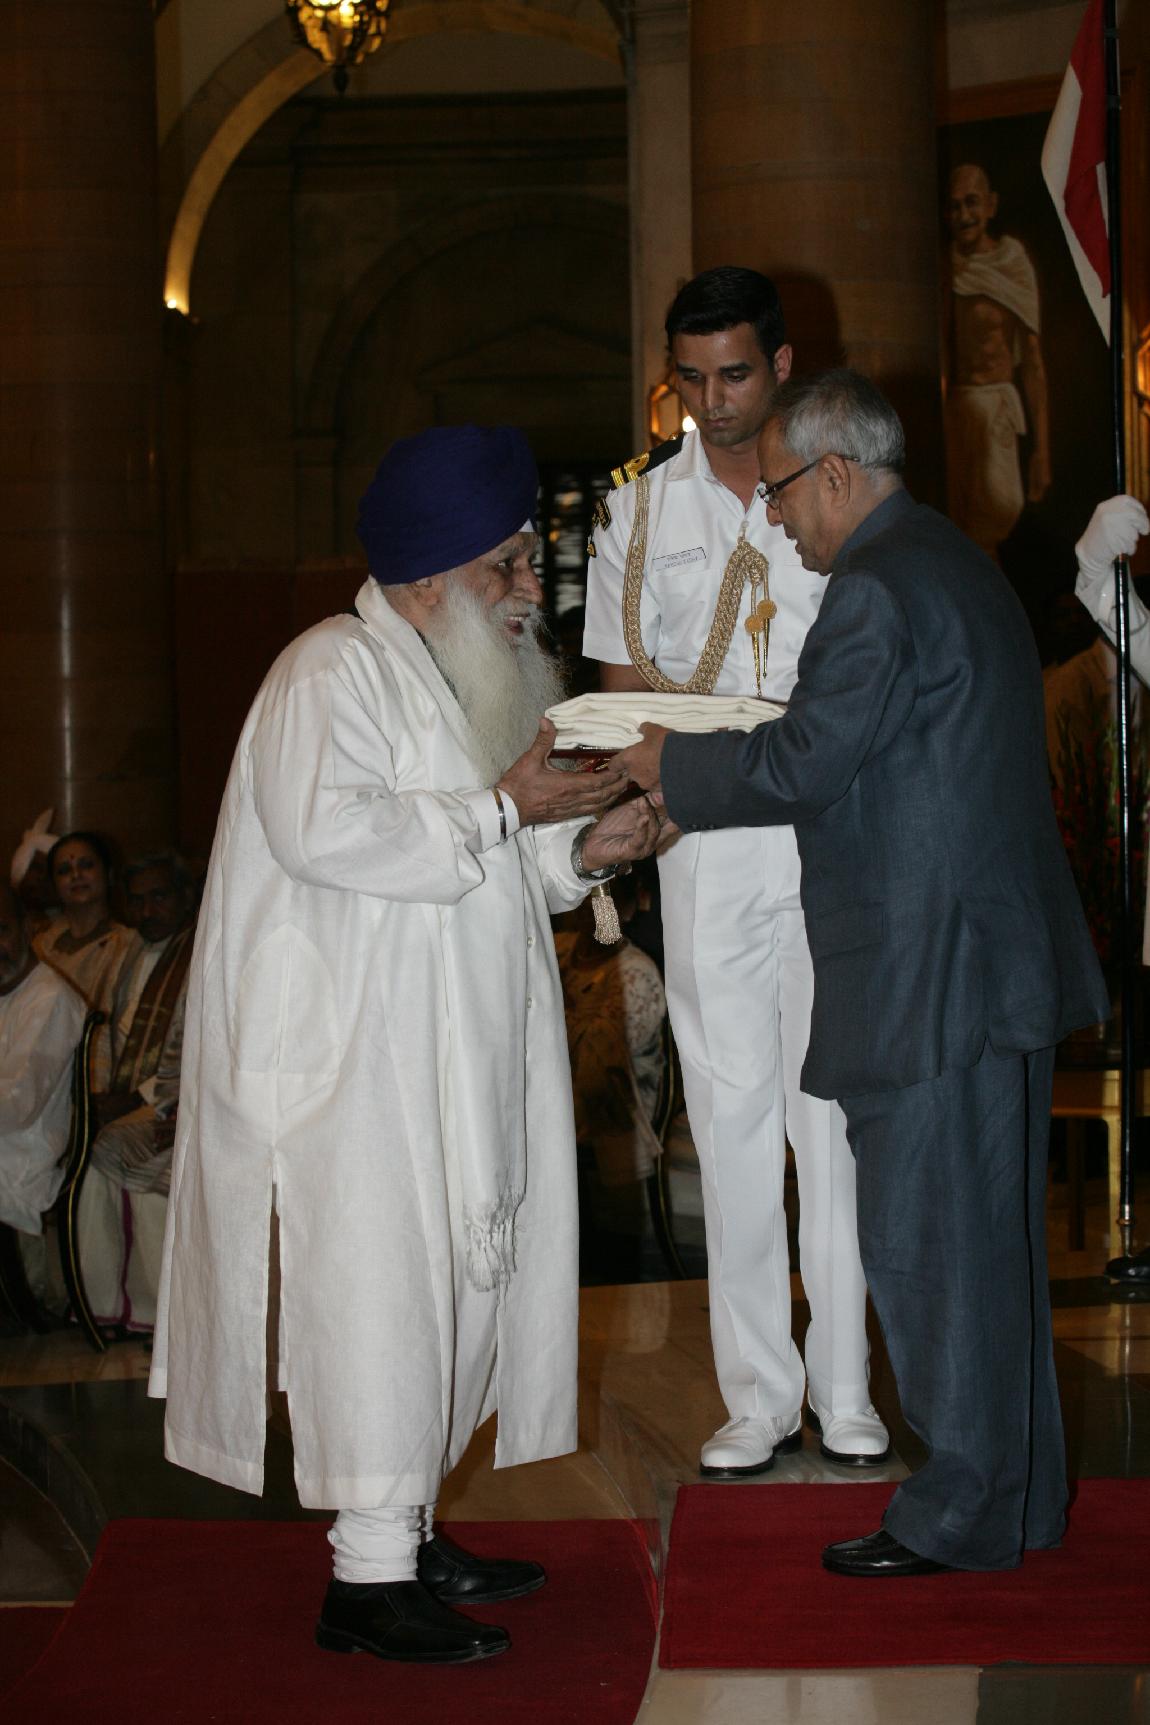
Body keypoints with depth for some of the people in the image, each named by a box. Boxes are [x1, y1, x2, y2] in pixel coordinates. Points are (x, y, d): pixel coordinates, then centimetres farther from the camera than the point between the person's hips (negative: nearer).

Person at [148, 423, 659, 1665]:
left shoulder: (464, 687, 18)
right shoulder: (337, 671, -12)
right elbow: (325, 827, -27)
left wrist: (580, 852, 2)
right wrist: (502, 809, -22)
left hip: (440, 1055, 10)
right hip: (352, 1051, -10)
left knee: (450, 1280, 10)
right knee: (378, 1288, -10)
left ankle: (405, 1536, 20)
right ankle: (367, 1578, -5)